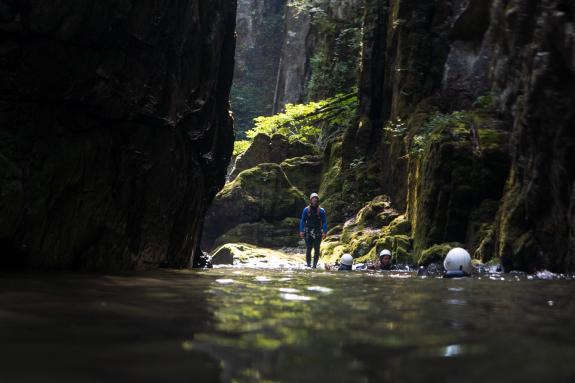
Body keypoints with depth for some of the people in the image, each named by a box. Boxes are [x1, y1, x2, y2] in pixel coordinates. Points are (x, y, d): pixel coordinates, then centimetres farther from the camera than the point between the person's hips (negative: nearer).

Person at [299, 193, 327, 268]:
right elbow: (302, 221, 8)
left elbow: (324, 222, 2)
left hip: (318, 233, 0)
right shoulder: (306, 210, 6)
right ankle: (308, 265, 3)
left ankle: (315, 265, 9)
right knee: (308, 249, -4)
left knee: (317, 250, 2)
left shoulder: (321, 210, 3)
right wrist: (301, 231, -2)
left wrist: (324, 232, -8)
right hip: (308, 232, 0)